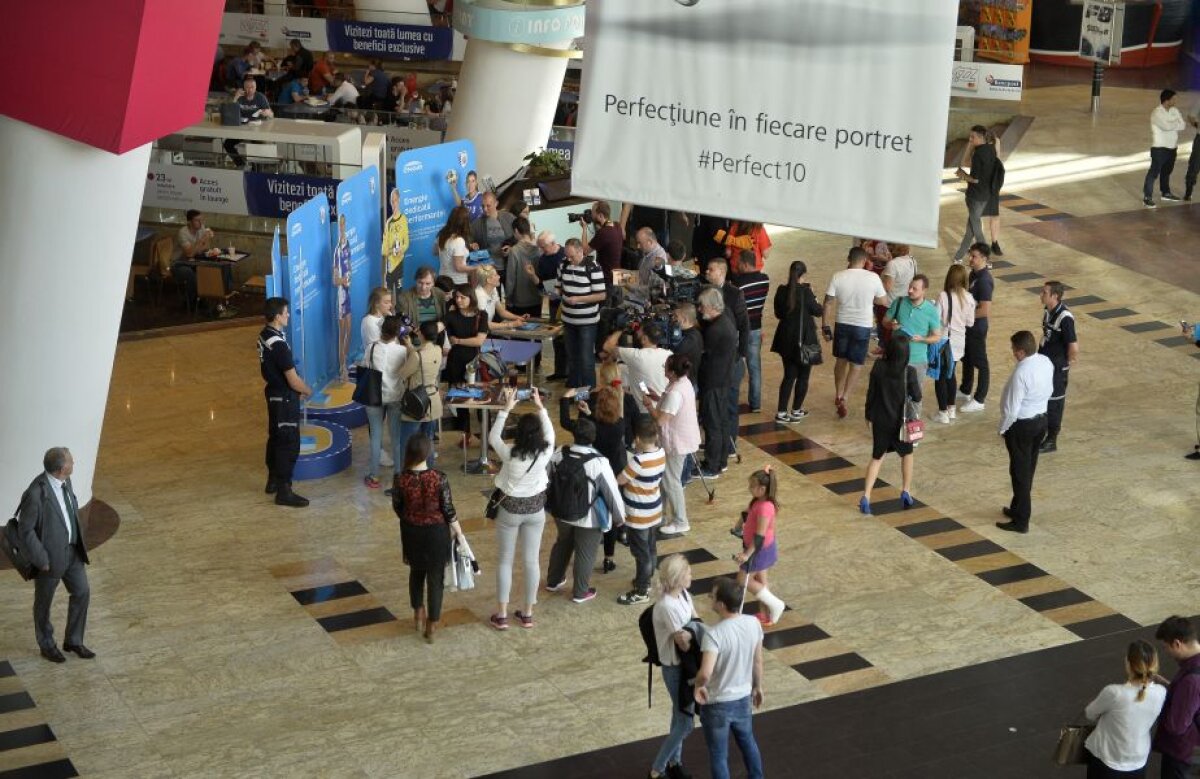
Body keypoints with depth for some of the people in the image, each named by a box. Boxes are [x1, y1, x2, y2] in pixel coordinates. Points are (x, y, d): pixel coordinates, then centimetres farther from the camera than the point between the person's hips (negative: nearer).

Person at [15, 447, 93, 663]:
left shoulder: (64, 481, -6)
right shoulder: (36, 493, -31)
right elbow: (26, 530, -22)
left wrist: (77, 542, 14)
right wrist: (41, 561, -17)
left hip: (71, 550, 7)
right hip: (49, 554, -7)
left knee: (82, 592, 13)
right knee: (44, 600, 15)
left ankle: (73, 641, 32)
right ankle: (47, 645, 37)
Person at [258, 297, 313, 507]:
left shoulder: (264, 336, 1)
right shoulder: (279, 344, -28)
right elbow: (293, 381, -24)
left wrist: (298, 388, 13)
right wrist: (308, 391, -3)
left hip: (273, 393, 10)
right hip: (285, 398, -10)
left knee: (275, 437, 21)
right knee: (289, 443, -3)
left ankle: (273, 481, 35)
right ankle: (283, 491, 1)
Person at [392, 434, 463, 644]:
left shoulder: (400, 480, -17)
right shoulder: (439, 479, -21)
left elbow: (397, 508, -2)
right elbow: (448, 510, -12)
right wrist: (458, 532, 4)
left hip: (411, 532, 2)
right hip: (436, 532, -2)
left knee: (416, 572, 26)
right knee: (436, 577, 11)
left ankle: (418, 614, 38)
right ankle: (432, 626, 18)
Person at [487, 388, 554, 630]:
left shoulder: (510, 454, -24)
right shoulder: (545, 453, -18)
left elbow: (493, 437, -5)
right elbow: (550, 433, 3)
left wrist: (506, 409, -4)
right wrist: (540, 407, 9)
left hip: (510, 509, -2)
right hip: (535, 509, 2)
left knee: (504, 561, 10)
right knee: (531, 561, 13)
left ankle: (501, 615, 14)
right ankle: (527, 614, 21)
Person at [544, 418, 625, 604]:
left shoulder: (558, 455, -16)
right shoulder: (599, 463, -28)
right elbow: (612, 492, -18)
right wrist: (619, 516, -1)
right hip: (590, 518, -4)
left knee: (562, 545, 29)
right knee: (585, 553, 17)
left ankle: (553, 581, 46)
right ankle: (580, 592, 33)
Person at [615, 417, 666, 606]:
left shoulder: (639, 461, -31)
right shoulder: (661, 453, -7)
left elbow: (619, 481, -17)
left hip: (639, 515, -8)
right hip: (654, 511, 8)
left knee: (641, 553, 5)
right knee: (650, 548, 23)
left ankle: (641, 592, 16)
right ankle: (646, 580, 40)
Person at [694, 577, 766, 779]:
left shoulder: (714, 634, -31)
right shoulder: (753, 623, -12)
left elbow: (705, 673, -40)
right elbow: (758, 661, 3)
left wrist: (698, 686, -18)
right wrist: (758, 686, 19)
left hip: (717, 704, -6)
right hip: (743, 698, 6)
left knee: (718, 755, 14)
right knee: (747, 742, 30)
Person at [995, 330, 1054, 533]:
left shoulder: (1021, 374, -29)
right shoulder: (1046, 362, -4)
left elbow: (1012, 408, -24)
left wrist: (1003, 428, -8)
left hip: (1022, 425, -8)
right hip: (1041, 419, 8)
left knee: (1020, 472, 3)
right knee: (1028, 469, 20)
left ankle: (1021, 521, 11)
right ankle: (1018, 508, 36)